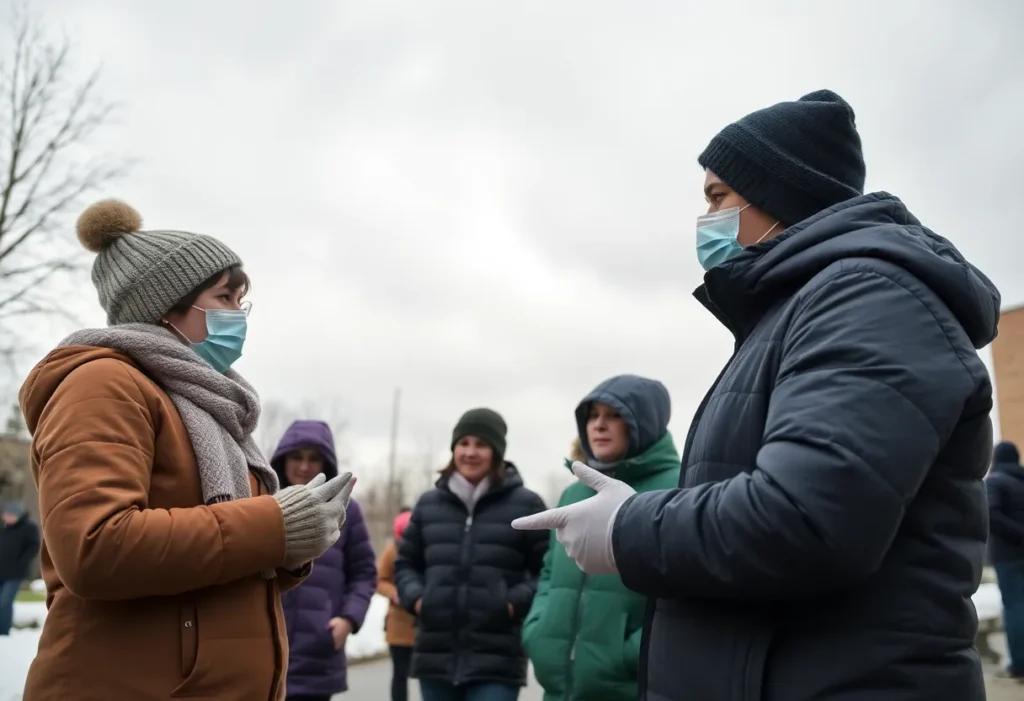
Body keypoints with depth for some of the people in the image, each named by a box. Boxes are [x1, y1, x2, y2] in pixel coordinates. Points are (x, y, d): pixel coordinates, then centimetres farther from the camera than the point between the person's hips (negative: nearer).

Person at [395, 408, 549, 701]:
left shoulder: (525, 504, -1)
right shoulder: (429, 503, 9)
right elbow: (405, 563, 17)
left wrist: (516, 602, -13)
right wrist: (415, 597, -1)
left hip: (497, 661, -4)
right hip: (436, 656, 4)